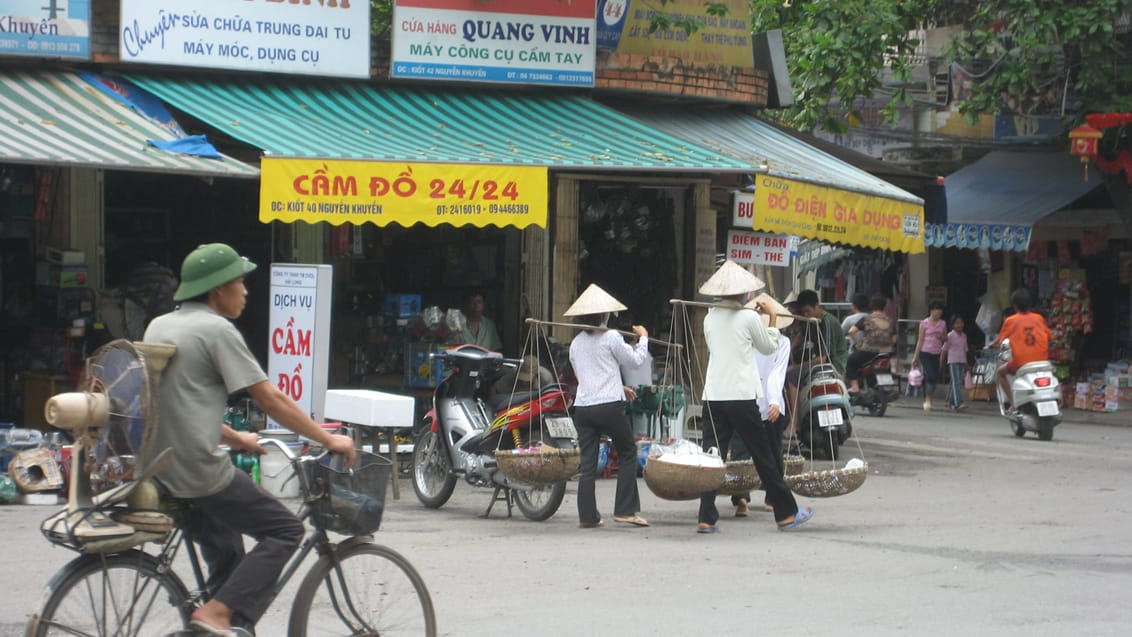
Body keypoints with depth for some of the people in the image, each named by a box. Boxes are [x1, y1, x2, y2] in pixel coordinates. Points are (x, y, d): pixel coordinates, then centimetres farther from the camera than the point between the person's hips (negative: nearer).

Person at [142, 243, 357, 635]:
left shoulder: (160, 326, 15)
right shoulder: (217, 330, -10)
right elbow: (270, 399, -10)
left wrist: (234, 438, 31)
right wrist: (328, 440, -3)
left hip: (159, 469, 9)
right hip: (201, 471, -9)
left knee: (226, 554, 22)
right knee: (284, 530, 0)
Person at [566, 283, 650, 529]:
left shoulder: (576, 342, 14)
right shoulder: (610, 337, -5)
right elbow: (635, 359, 4)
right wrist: (643, 338, 23)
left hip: (582, 407, 5)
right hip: (609, 405, -5)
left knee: (588, 462, 6)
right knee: (627, 453, 11)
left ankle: (587, 515, 3)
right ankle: (625, 509, 5)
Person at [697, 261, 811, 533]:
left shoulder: (710, 318, 7)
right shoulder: (749, 318, -6)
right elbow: (769, 347, 7)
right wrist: (772, 317, 18)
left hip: (713, 396, 4)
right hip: (741, 396, -4)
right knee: (764, 457, 5)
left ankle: (706, 518, -6)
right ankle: (786, 513, 14)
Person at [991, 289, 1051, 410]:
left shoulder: (1010, 320, 0)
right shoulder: (1039, 318, 7)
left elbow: (999, 340, 3)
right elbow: (1048, 336, 10)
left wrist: (992, 345, 24)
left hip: (1020, 362, -3)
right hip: (1041, 360, 3)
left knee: (1001, 371, 25)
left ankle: (1012, 402, 10)